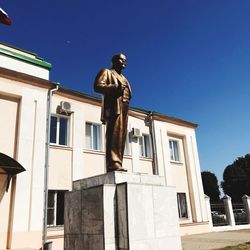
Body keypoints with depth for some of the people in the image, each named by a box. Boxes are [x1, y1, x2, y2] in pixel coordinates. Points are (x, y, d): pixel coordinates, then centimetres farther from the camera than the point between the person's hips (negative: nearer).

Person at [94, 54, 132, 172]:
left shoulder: (123, 78, 34)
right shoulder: (106, 72, 11)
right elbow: (97, 86, -4)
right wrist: (115, 87, -13)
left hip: (124, 108, 8)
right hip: (114, 107, -8)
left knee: (121, 137, 0)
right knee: (114, 135, -18)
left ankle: (117, 164, -1)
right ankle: (113, 164, -23)